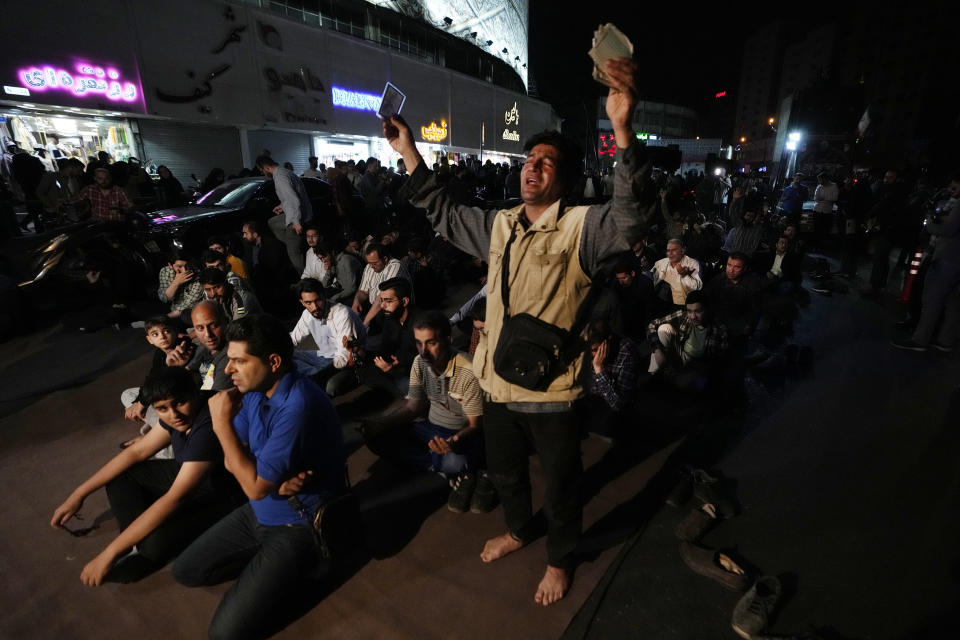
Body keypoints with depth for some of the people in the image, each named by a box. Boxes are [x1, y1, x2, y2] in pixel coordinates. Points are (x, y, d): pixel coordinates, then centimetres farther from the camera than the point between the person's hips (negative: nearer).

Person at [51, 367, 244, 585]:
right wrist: (79, 494, 2)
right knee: (118, 477, 6)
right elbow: (136, 452, 5)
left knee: (157, 542, -31)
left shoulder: (207, 430, -36)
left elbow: (175, 499, -35)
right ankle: (141, 546, 5)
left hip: (220, 497, -8)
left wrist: (109, 554, -30)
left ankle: (147, 555, 5)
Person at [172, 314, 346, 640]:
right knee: (185, 571, 11)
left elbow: (255, 487, -26)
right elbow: (232, 461, 3)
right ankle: (268, 564, 18)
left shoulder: (299, 406, -33)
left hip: (298, 526, -8)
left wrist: (221, 423, -22)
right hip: (258, 513, 8)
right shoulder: (254, 389, -5)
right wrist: (272, 476, -20)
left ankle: (292, 567, 9)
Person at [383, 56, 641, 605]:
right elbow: (446, 214, 17)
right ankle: (520, 530, 57)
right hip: (499, 386, 6)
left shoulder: (580, 228, -13)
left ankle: (559, 559, 47)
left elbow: (629, 219, -32)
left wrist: (622, 129, -43)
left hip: (553, 393, -5)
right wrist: (410, 154, 12)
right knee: (505, 473, 27)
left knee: (561, 486, 19)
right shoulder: (500, 226, 6)